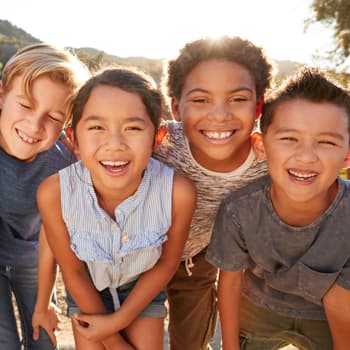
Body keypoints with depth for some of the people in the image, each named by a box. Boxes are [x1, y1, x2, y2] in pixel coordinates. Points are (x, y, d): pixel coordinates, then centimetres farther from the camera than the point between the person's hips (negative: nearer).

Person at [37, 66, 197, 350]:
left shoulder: (178, 192, -34)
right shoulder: (54, 193, -32)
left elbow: (167, 262, -14)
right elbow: (72, 272, -16)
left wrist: (118, 320, -9)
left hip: (144, 290, 0)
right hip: (88, 291, 1)